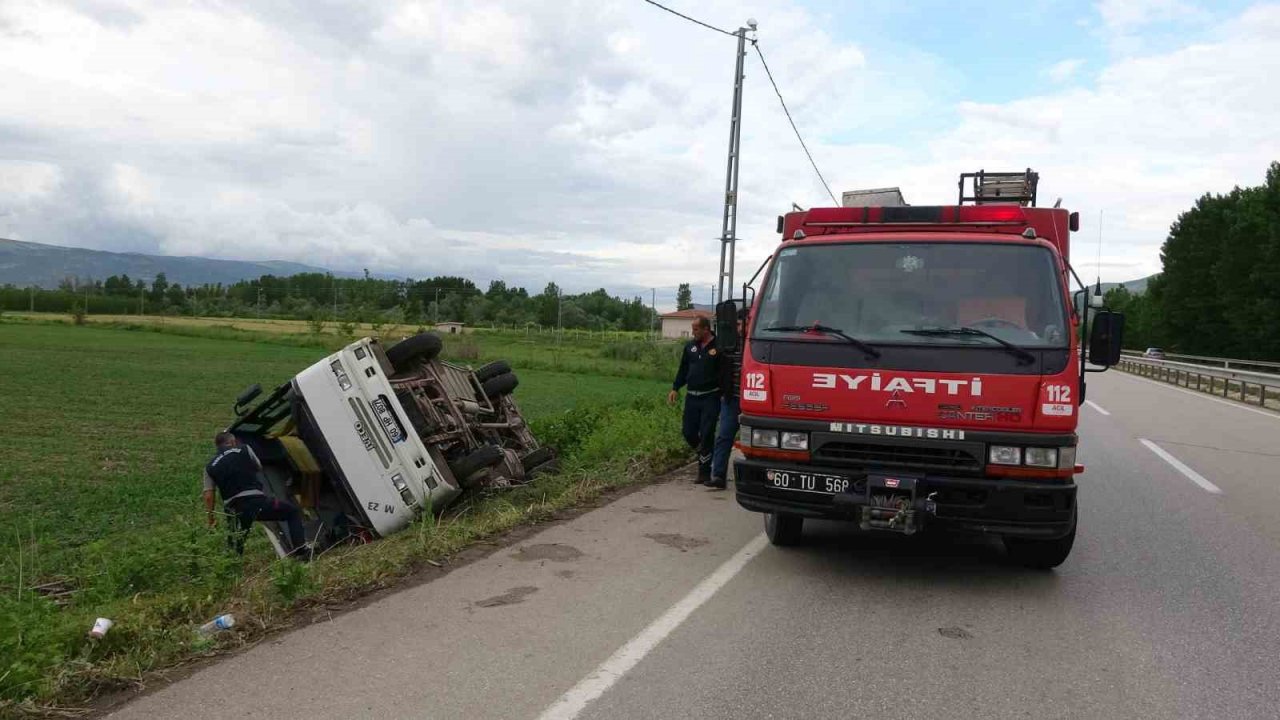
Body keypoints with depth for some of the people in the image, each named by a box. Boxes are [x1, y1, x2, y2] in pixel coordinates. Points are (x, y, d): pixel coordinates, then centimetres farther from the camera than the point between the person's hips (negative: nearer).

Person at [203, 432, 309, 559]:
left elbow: (208, 495, 9)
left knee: (236, 542, 19)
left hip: (235, 510, 3)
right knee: (293, 511, 15)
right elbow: (259, 468, 23)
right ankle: (299, 551, 2)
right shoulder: (245, 450, 7)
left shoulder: (210, 468, 12)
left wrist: (211, 516, 20)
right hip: (257, 501, -2)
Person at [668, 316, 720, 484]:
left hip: (710, 397, -5)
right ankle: (704, 455, 32)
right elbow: (683, 369, 17)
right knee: (689, 433, 6)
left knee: (706, 434, -4)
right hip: (691, 396, 5)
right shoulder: (690, 346, 10)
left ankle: (704, 471, 6)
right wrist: (675, 388, 11)